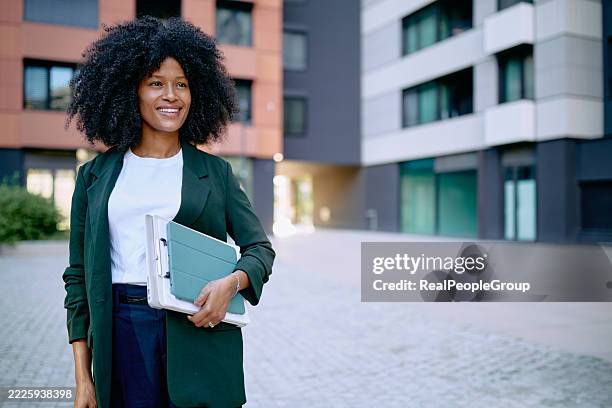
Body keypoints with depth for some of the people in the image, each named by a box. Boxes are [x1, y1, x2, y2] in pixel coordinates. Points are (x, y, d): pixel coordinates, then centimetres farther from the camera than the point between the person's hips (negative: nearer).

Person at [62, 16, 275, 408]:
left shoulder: (215, 172, 6)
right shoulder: (96, 175, 7)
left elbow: (260, 247, 6)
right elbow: (79, 274, 7)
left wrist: (231, 282, -17)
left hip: (198, 327, 0)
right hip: (121, 328, 1)